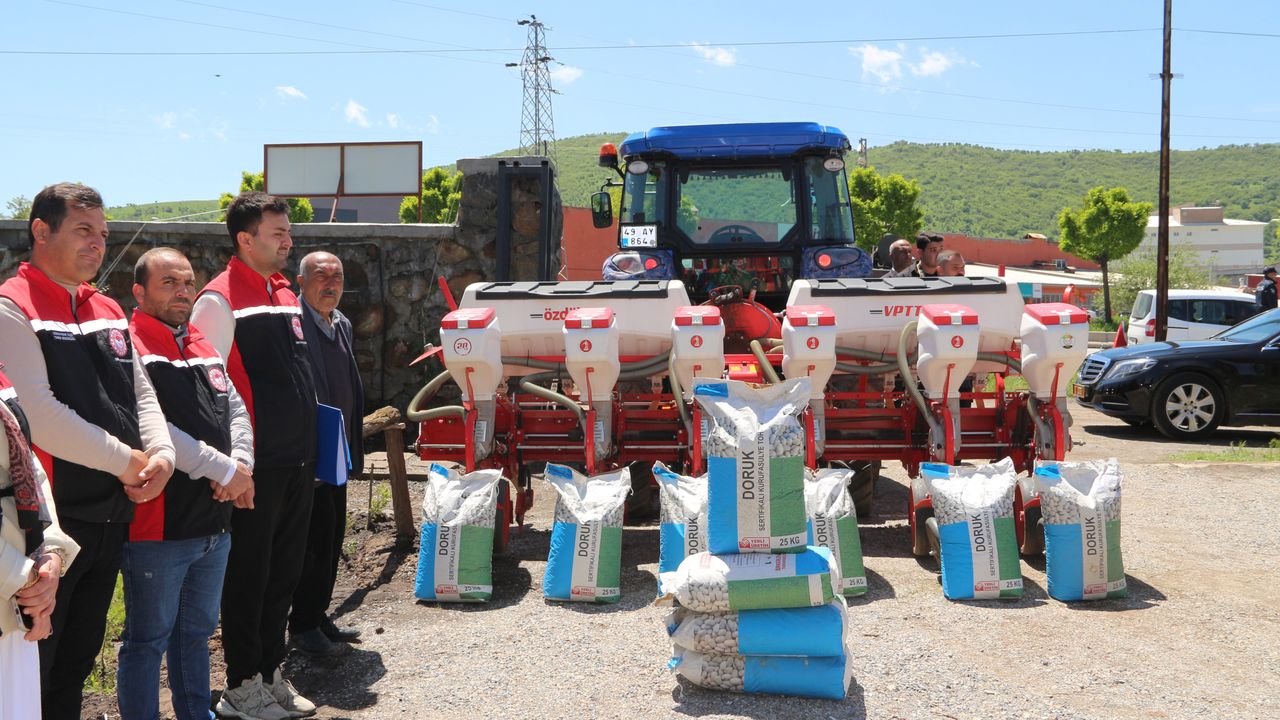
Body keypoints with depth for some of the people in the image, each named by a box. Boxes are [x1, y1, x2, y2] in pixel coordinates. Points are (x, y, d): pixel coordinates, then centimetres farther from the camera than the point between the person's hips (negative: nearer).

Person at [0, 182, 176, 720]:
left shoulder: (109, 311, 12)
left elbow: (141, 394, 13)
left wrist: (161, 455, -6)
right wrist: (128, 461, -15)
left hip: (112, 513, 7)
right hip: (51, 517, -7)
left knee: (79, 656, 20)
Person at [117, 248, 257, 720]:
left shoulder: (203, 349, 14)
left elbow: (236, 411, 11)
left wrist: (241, 467, -7)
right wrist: (222, 468, -17)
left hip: (214, 522, 8)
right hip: (158, 527, -8)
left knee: (196, 631, 20)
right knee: (148, 639, 5)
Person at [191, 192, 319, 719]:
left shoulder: (286, 295, 13)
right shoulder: (220, 299, -11)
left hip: (297, 461, 8)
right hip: (255, 465, -8)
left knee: (285, 571, 14)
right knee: (249, 574, 3)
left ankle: (272, 674, 27)